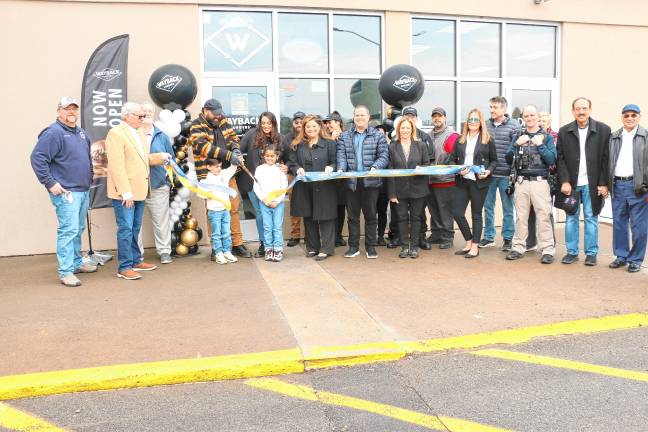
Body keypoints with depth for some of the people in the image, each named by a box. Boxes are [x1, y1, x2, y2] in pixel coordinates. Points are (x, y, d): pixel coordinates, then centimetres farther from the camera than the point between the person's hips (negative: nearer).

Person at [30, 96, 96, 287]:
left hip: (84, 191, 9)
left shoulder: (80, 132, 15)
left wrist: (90, 177, 22)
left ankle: (76, 262, 29)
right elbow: (37, 158, -18)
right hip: (66, 192, -9)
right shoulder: (53, 133, -11)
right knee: (68, 230, -11)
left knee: (78, 230, 17)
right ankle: (65, 272, -7)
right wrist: (50, 183, -19)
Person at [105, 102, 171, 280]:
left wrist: (161, 157, 6)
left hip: (139, 190, 8)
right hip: (124, 192, -8)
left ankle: (136, 261, 26)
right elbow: (117, 166, -18)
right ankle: (125, 267, 2)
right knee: (126, 229, -5)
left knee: (135, 228, 16)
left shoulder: (138, 133, 14)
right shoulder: (116, 134, -12)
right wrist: (126, 192, -22)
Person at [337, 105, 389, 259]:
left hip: (371, 181, -2)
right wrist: (341, 169, -15)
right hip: (351, 181, 2)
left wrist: (375, 167, -20)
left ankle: (370, 246, 16)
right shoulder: (344, 136, 12)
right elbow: (341, 155, 3)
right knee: (352, 215, 7)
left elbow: (384, 156, -2)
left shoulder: (378, 136, 6)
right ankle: (353, 246, 18)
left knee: (371, 215, 5)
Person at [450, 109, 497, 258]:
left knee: (476, 214, 5)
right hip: (462, 180, 3)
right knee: (457, 212, -1)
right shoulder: (460, 139, 9)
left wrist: (488, 171, -12)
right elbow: (452, 159, 10)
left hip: (479, 181, -3)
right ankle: (469, 242, 18)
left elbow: (494, 160, 6)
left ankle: (475, 247, 14)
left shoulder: (488, 140, 2)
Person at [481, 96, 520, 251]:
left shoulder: (514, 126, -3)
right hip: (488, 173, 4)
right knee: (488, 206, 10)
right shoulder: (485, 125, 7)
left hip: (505, 174, -3)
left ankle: (507, 238, 17)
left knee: (507, 208, 6)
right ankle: (489, 237, 22)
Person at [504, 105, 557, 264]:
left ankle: (548, 250, -1)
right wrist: (517, 144, -8)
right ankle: (519, 247, 14)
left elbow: (552, 160, -4)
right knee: (521, 216, 6)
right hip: (521, 182, 3)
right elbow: (508, 159, 6)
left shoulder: (547, 137, 6)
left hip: (540, 182, -2)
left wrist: (540, 145, -12)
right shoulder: (518, 136, 12)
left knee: (543, 216, -6)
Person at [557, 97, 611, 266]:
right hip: (571, 183, 2)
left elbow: (606, 159, -2)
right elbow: (560, 158, 2)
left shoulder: (603, 130, -1)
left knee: (591, 218, 5)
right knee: (571, 218, 8)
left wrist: (604, 183, -7)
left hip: (592, 184, -1)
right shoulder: (564, 131, 4)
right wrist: (565, 181, -7)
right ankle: (572, 252, 17)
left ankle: (591, 253, 15)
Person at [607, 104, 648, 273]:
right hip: (617, 185, 4)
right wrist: (606, 184, 4)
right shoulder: (613, 137, 12)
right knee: (618, 224, 10)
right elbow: (608, 162, 11)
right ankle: (621, 256, 22)